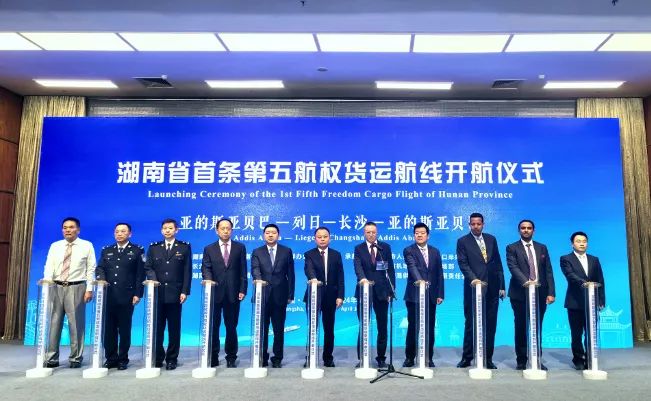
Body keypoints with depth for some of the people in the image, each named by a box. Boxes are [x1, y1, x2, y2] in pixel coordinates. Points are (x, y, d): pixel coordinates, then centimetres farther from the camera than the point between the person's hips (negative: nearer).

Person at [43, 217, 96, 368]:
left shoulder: (87, 246, 3)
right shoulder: (55, 246, 11)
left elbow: (91, 269, 0)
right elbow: (49, 267, 4)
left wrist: (89, 289, -8)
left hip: (76, 288, -3)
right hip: (56, 287, 3)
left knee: (76, 323, 0)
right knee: (54, 322, 4)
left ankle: (75, 358, 9)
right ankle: (51, 358, 13)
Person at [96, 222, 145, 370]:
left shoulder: (137, 250, 4)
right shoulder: (106, 250, 17)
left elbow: (140, 274, -1)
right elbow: (100, 268, 8)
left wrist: (137, 294, -8)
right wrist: (101, 279, -14)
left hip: (127, 296, -3)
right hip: (108, 296, 3)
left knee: (124, 329, 3)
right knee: (109, 329, 6)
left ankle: (123, 360, 13)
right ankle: (111, 358, 17)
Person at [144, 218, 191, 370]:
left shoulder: (185, 247, 6)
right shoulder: (153, 247, 13)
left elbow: (187, 271, 1)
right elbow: (148, 267, 8)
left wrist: (184, 291, -5)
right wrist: (153, 280, -11)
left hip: (175, 294, -2)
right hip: (157, 293, 2)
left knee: (174, 328, 4)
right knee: (157, 327, 6)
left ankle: (172, 359, 13)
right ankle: (158, 358, 18)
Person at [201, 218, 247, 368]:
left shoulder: (240, 247, 7)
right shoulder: (209, 249, 8)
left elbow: (243, 271, 4)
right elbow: (205, 269, 0)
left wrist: (242, 290, -3)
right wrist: (209, 282, -20)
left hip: (233, 293, 0)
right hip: (215, 293, 0)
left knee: (231, 326, 7)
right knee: (213, 327, 6)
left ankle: (231, 357, 18)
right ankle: (213, 357, 17)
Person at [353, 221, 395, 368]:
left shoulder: (385, 247, 6)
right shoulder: (359, 249, 2)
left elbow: (390, 269, 4)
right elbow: (358, 266, -14)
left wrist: (391, 290, -3)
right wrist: (362, 278, -35)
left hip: (381, 291, 1)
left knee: (382, 327, 7)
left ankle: (381, 358, 19)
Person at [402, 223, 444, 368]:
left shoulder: (435, 252, 11)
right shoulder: (409, 251, -2)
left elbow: (439, 274, 10)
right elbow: (412, 267, -20)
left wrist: (440, 294, 4)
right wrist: (419, 280, -39)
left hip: (431, 295, 4)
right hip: (414, 295, -3)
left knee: (430, 328, 7)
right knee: (412, 327, 1)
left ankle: (429, 358, 18)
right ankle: (409, 358, 12)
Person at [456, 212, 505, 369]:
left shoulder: (491, 239, 11)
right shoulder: (462, 241, 0)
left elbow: (498, 263, 12)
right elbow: (463, 263, -9)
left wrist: (502, 285, 8)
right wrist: (473, 279, -25)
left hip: (492, 289, 4)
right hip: (473, 288, -3)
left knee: (490, 325, 7)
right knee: (471, 324, 4)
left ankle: (488, 359, 18)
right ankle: (467, 358, 14)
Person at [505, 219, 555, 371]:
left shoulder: (542, 248, 12)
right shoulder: (512, 248, 2)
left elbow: (548, 271, 8)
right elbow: (513, 268, -12)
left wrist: (551, 293, -1)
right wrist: (525, 282, -29)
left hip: (540, 293, 3)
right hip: (520, 294, -3)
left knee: (537, 328, 7)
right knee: (521, 328, 4)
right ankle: (521, 360, 14)